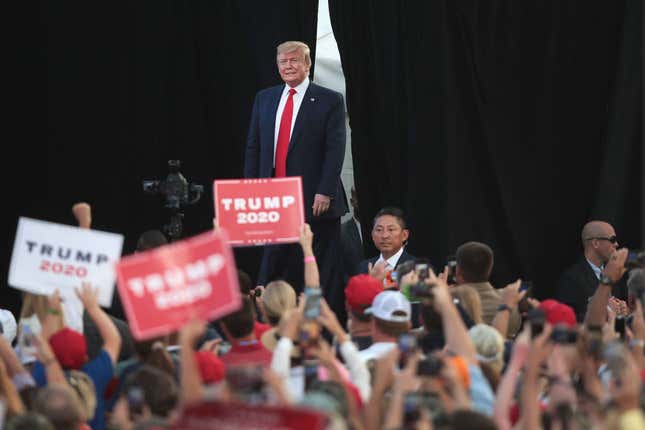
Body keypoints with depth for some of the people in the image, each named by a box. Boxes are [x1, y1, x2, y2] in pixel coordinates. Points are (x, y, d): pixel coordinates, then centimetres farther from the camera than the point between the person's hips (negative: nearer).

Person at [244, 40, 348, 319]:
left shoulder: (329, 101, -1)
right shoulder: (264, 99, 13)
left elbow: (335, 149, -7)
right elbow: (253, 147, 14)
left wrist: (325, 193, -15)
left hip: (314, 200, -4)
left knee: (322, 275, 0)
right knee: (272, 268, 4)